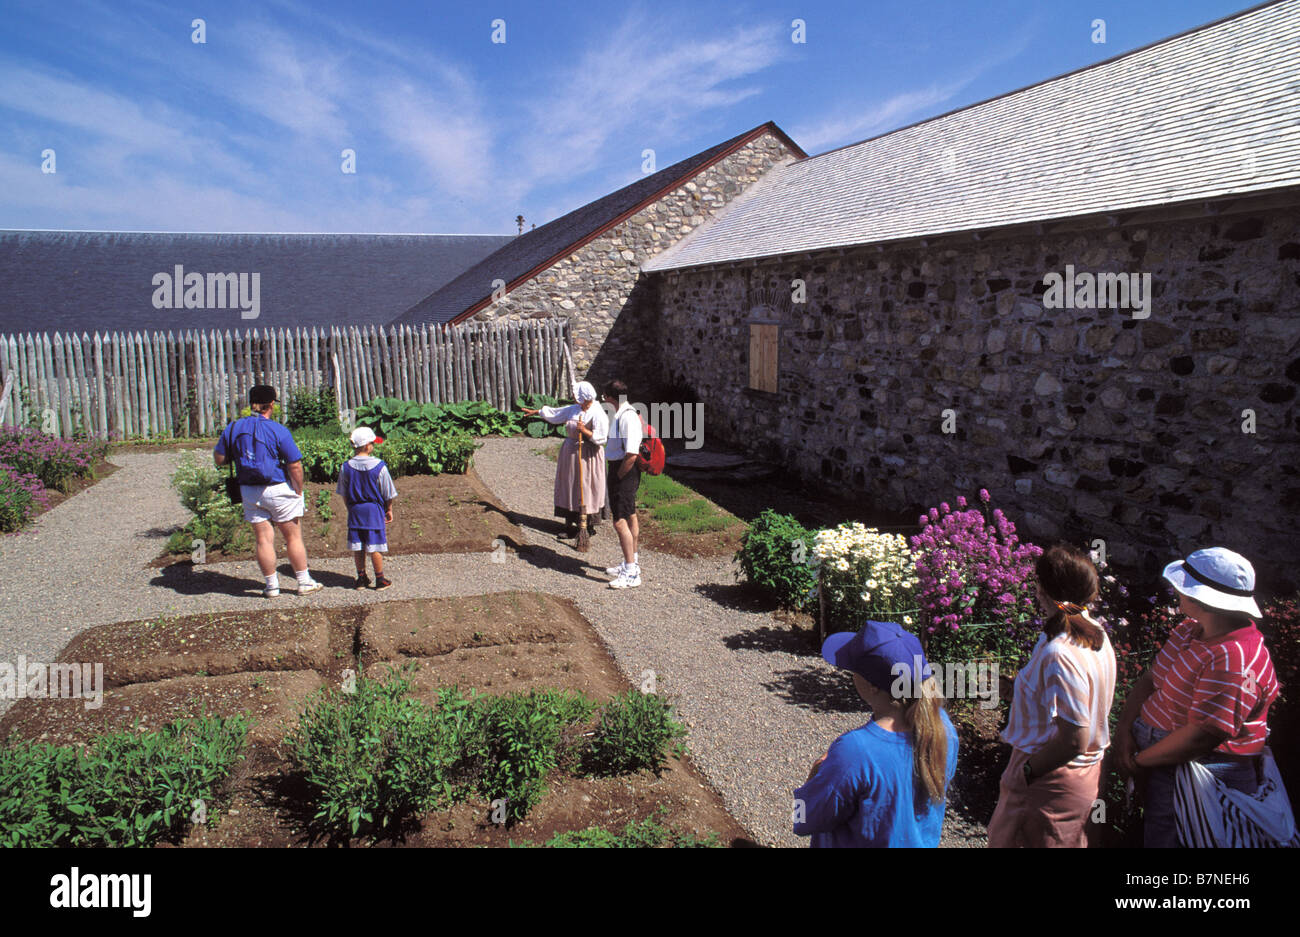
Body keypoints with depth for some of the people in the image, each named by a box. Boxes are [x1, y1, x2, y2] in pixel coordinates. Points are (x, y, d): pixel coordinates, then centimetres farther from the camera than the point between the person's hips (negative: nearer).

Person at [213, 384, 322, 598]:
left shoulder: (233, 428, 0)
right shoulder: (278, 430, -13)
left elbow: (219, 459, 7)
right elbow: (295, 466, -15)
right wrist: (298, 491, -4)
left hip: (249, 492, 4)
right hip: (278, 490, -4)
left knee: (263, 539, 9)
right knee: (293, 536, 8)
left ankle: (272, 585, 16)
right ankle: (304, 582, 15)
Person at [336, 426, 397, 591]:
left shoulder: (346, 467, -2)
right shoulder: (379, 466, -12)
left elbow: (344, 494, 7)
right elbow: (388, 494, -4)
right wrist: (389, 510, 10)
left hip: (355, 511, 3)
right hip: (374, 511, -3)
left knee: (357, 547, 11)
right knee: (375, 547, 3)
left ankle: (361, 578, 20)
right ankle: (380, 580, 10)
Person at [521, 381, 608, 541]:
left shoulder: (597, 414, -14)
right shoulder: (573, 409, 8)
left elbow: (601, 437, -17)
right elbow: (555, 413, 23)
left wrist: (585, 431, -25)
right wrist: (535, 412, 32)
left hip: (587, 455, -7)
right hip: (570, 452, 8)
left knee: (586, 489, -4)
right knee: (569, 487, 9)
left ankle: (589, 525, 8)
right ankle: (570, 525, 16)